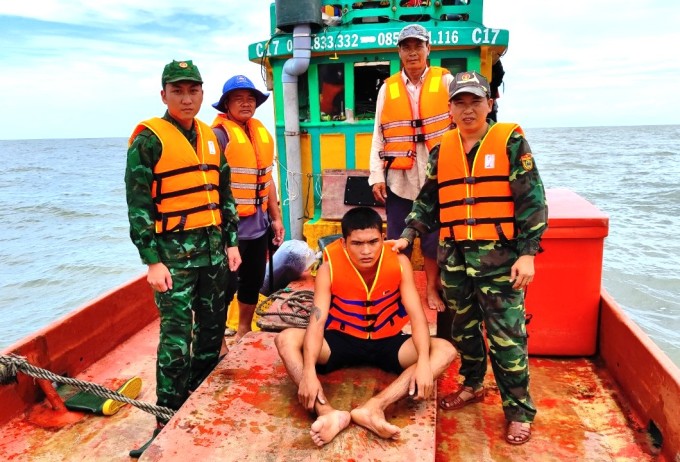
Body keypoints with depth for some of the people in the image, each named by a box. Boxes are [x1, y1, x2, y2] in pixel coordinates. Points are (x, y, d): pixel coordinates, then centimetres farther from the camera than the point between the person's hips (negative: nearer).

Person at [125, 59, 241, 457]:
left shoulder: (211, 136, 12)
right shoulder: (149, 138, -7)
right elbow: (139, 204, -10)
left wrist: (231, 242, 11)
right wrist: (152, 261, -14)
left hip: (213, 246, 6)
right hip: (174, 250, -6)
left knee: (213, 328, 14)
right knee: (177, 337, -4)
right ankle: (170, 419, 13)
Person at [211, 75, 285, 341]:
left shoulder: (262, 133, 10)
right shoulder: (219, 134, -11)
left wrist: (275, 217, 16)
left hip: (258, 224, 7)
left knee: (253, 281, 17)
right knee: (226, 285, -1)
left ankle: (244, 331, 36)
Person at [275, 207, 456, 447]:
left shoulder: (399, 262, -16)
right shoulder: (329, 269, -18)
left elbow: (417, 315, -21)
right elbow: (317, 322, -26)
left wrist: (423, 362, -37)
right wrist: (309, 372, -41)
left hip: (387, 343, 1)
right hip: (343, 341, -1)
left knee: (445, 350, -25)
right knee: (286, 339, -26)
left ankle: (374, 407, -40)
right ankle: (329, 412, -42)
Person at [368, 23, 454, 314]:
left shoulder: (446, 81, 4)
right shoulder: (387, 88, 8)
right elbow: (379, 136, 6)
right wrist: (376, 176, 0)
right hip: (398, 178, 1)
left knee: (434, 236, 8)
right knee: (397, 238, 7)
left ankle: (432, 291, 22)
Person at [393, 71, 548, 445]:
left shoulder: (510, 141, -2)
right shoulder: (441, 150, 10)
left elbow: (531, 200, -6)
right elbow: (428, 200, 16)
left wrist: (527, 253, -12)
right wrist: (407, 235, 6)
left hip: (500, 258, -4)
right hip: (454, 258, 5)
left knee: (507, 337, -1)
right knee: (463, 329, 16)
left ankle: (519, 410, 16)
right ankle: (472, 385, 38)